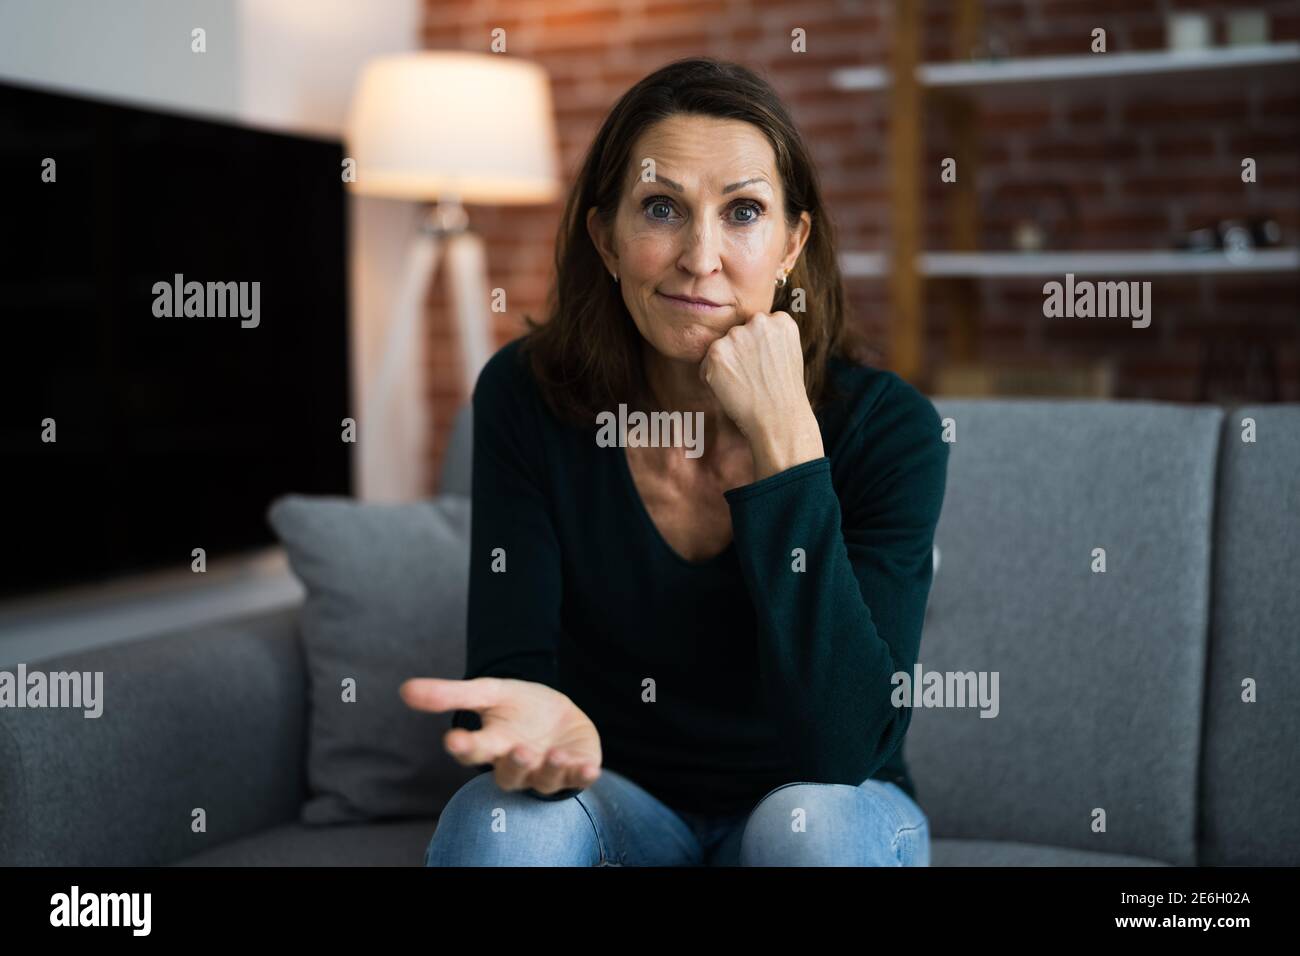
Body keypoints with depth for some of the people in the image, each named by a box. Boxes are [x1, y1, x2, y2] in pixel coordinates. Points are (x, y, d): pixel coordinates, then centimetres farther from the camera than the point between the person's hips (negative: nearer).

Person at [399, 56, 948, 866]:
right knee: (501, 819, -29)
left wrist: (785, 442, -31)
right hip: (618, 796, 1)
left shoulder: (888, 426, -19)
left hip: (823, 809, 0)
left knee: (816, 825, -33)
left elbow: (843, 744, -27)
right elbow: (512, 659, -17)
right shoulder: (528, 396, -14)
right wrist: (533, 717, -43)